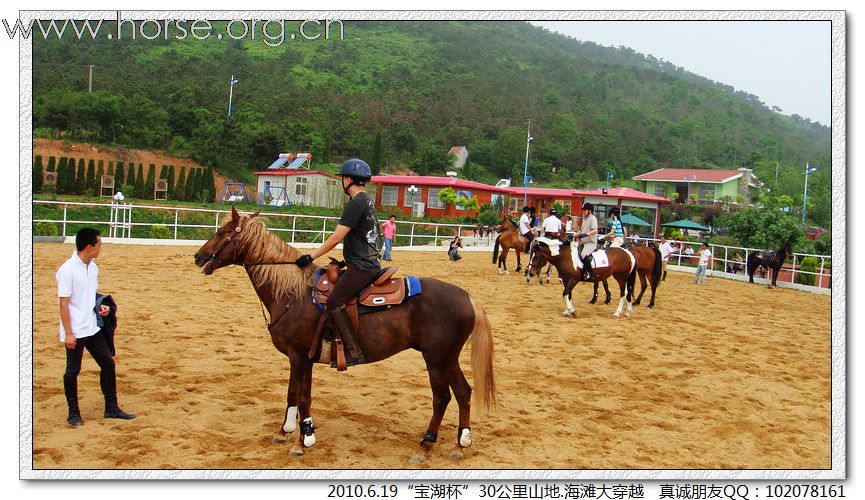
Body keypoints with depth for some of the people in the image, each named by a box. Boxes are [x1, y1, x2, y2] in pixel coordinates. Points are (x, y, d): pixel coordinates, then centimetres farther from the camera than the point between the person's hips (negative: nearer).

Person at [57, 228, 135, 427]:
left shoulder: (93, 267, 7)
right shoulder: (68, 270, -16)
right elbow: (63, 303, -15)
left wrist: (100, 306, 0)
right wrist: (68, 333, -17)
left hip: (93, 328, 8)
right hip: (75, 331, -7)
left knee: (108, 364, 8)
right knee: (73, 371, 5)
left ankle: (111, 408, 18)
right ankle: (73, 413, 20)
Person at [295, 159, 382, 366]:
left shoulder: (355, 203, -14)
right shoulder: (367, 202, 16)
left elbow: (336, 237, -17)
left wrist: (311, 256, -12)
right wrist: (349, 260, 25)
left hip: (361, 267, -11)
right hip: (370, 264, 11)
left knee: (333, 302, -16)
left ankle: (354, 353, -18)